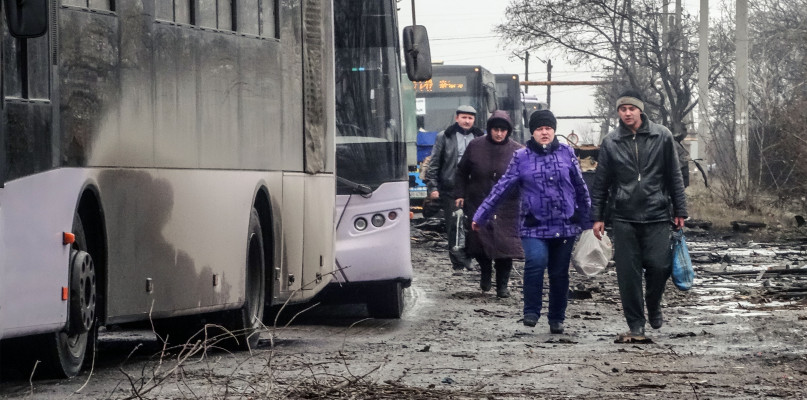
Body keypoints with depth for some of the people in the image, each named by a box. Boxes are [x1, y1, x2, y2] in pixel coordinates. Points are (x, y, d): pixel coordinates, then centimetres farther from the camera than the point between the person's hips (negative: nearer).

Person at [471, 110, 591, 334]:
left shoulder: (566, 153, 7)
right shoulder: (522, 158, 3)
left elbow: (580, 188, 15)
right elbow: (501, 189, 5)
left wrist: (587, 221, 17)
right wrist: (481, 216, 2)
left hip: (564, 226, 2)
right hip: (534, 226, -2)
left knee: (559, 273, 6)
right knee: (536, 260, -26)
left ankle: (557, 319, 22)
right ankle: (531, 312, -14)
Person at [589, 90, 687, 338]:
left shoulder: (662, 137, 3)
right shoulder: (611, 143, 5)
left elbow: (674, 176, 7)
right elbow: (600, 183, 10)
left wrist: (679, 211, 5)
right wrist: (597, 217, 7)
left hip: (656, 216, -1)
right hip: (624, 218, 1)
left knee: (659, 266, -9)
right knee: (628, 273, -1)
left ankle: (653, 306, 20)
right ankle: (635, 324, 10)